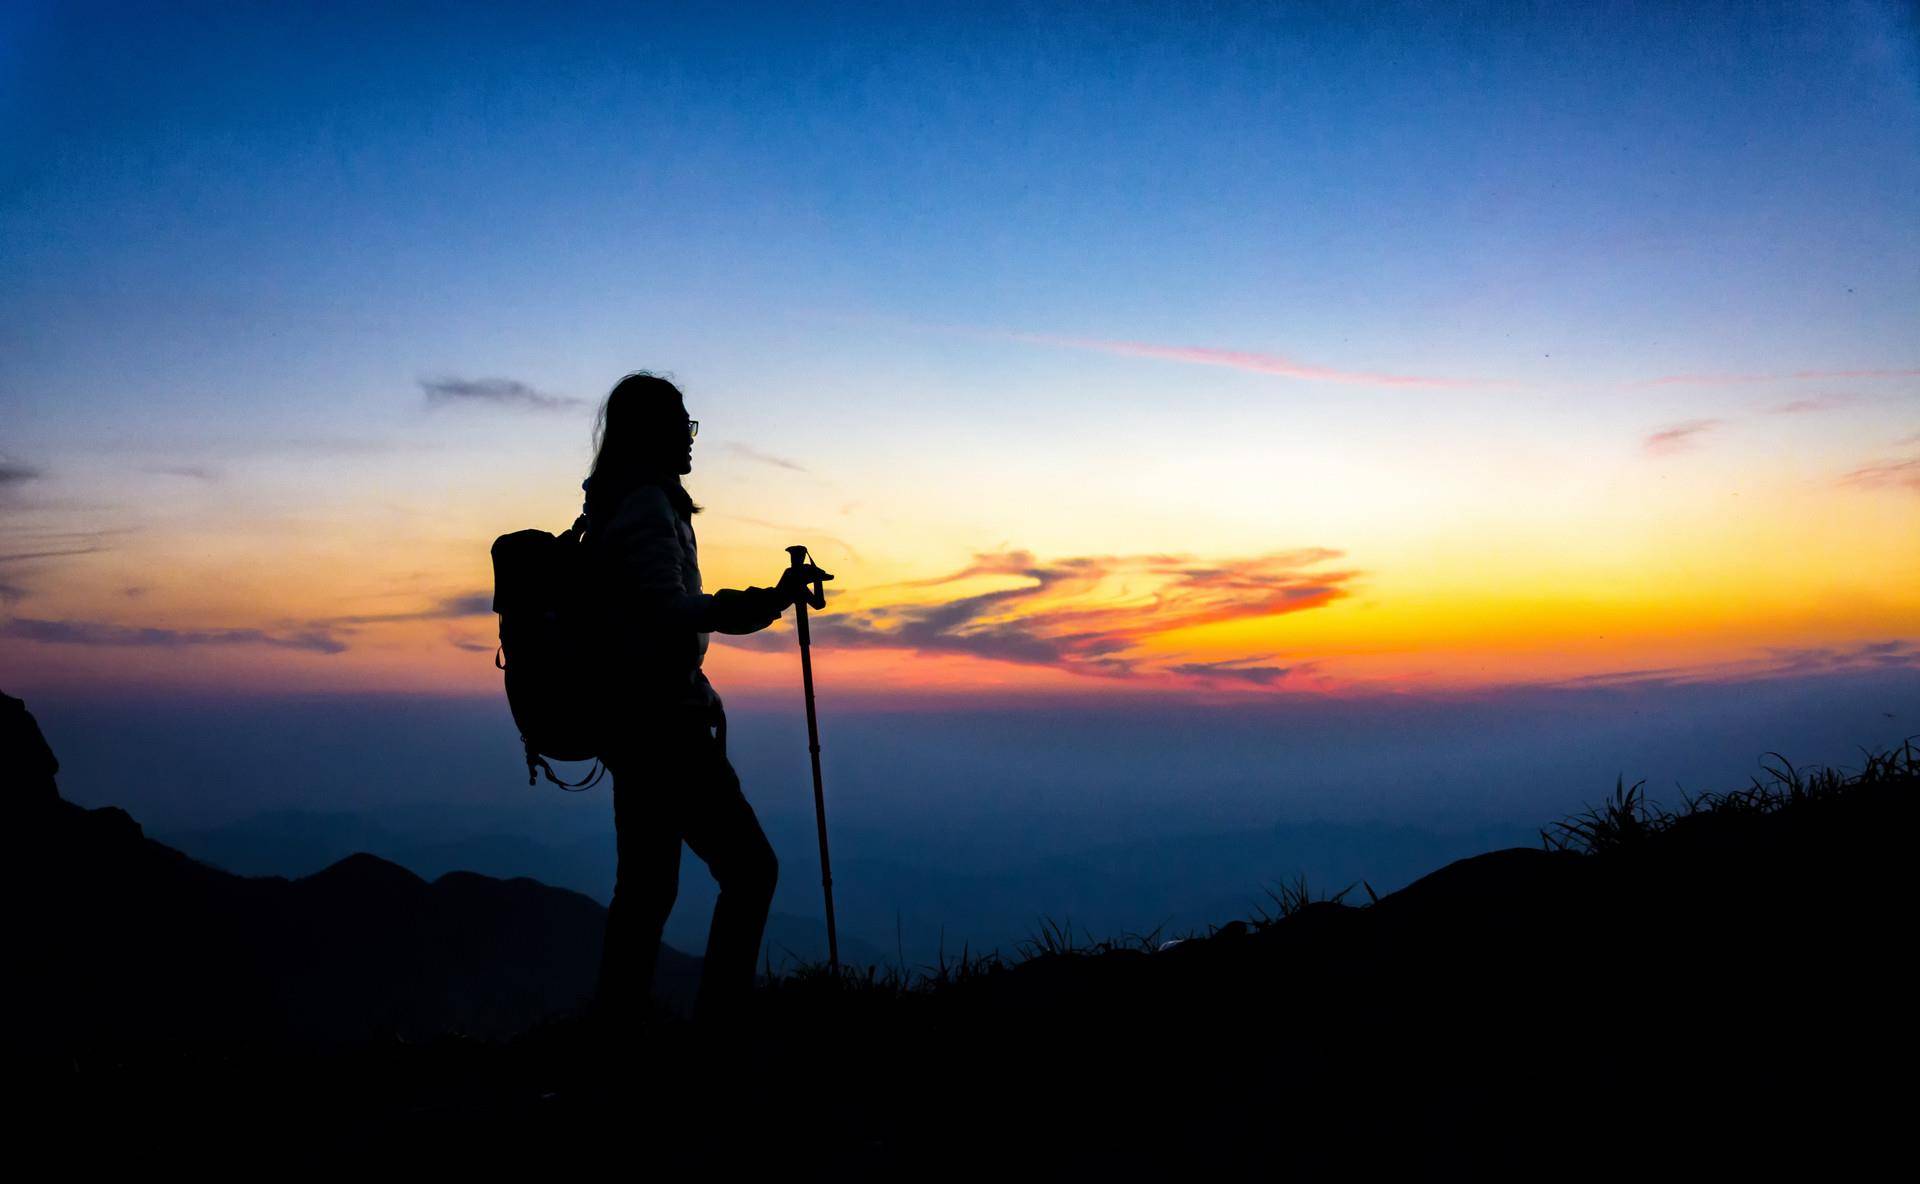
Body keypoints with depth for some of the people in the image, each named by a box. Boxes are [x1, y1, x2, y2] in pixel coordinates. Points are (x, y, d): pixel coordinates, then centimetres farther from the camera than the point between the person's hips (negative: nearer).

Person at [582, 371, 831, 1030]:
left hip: (631, 718, 10)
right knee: (749, 869, -7)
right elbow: (671, 612, -26)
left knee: (647, 884, 12)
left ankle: (615, 1027, 17)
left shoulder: (618, 506, 17)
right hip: (663, 718, -10)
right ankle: (717, 1022, -5)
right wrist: (770, 600, -34)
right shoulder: (648, 505, -13)